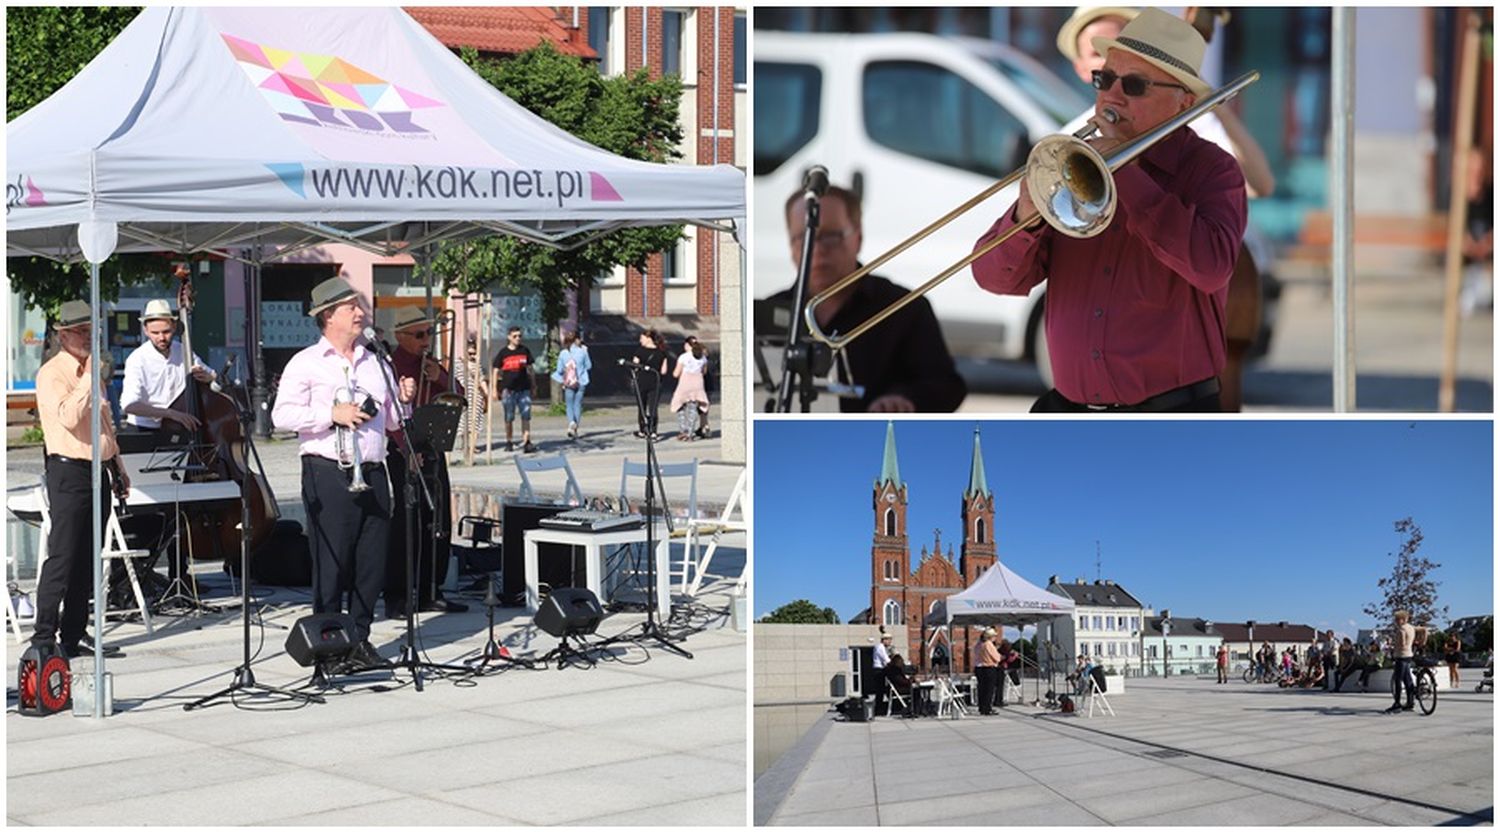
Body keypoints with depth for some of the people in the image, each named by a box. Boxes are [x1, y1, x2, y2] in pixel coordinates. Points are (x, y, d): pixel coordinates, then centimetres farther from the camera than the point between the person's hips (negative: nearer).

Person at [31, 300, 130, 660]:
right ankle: (44, 637, -8)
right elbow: (69, 417, -24)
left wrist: (117, 466, 23)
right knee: (62, 558, -10)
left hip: (98, 471, 8)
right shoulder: (52, 374, -9)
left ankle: (75, 633, 15)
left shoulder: (89, 371, 18)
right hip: (68, 471, -8)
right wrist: (90, 378, -20)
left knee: (87, 560, 10)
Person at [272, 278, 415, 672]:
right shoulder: (306, 363, 0)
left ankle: (360, 639, 18)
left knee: (373, 562, 7)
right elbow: (282, 415, -10)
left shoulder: (374, 361, 17)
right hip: (328, 473, -6)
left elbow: (388, 419, 23)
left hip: (373, 473, 6)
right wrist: (332, 413, -16)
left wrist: (402, 399, 3)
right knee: (331, 564, -2)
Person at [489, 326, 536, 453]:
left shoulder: (525, 350, 6)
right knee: (509, 417, 6)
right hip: (508, 389, -1)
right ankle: (509, 442, 18)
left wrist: (533, 385, 17)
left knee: (526, 416, -7)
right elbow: (495, 371, 3)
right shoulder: (503, 353, 0)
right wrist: (494, 389, -1)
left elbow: (529, 368, 16)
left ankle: (526, 442, -10)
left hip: (523, 388, 1)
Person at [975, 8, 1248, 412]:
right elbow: (996, 277, 4)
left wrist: (1126, 174, -17)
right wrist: (1025, 219, -17)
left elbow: (1212, 267, -21)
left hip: (1170, 410, -4)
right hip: (1067, 406, 5)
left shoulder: (1211, 170, -1)